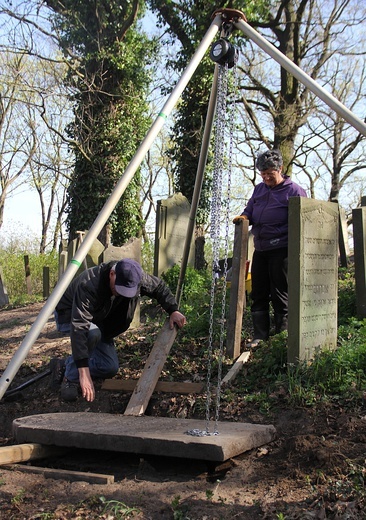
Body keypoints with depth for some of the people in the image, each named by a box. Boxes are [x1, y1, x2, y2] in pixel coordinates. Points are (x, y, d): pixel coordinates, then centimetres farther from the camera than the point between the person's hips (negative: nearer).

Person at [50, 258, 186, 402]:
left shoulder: (136, 278, -24)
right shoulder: (88, 286, -43)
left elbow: (159, 287, -3)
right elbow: (79, 327, -48)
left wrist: (173, 310, -17)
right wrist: (84, 372, -53)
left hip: (99, 322, 6)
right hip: (69, 314, -6)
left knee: (110, 368, -1)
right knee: (92, 334, -40)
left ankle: (64, 365, 13)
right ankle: (70, 378, -19)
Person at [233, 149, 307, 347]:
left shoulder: (294, 191, -4)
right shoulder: (259, 189, 16)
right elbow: (250, 211, 23)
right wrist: (244, 217, -1)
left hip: (281, 250, -7)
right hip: (260, 249, 7)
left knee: (280, 295, -2)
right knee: (258, 294, 8)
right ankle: (259, 336, 16)